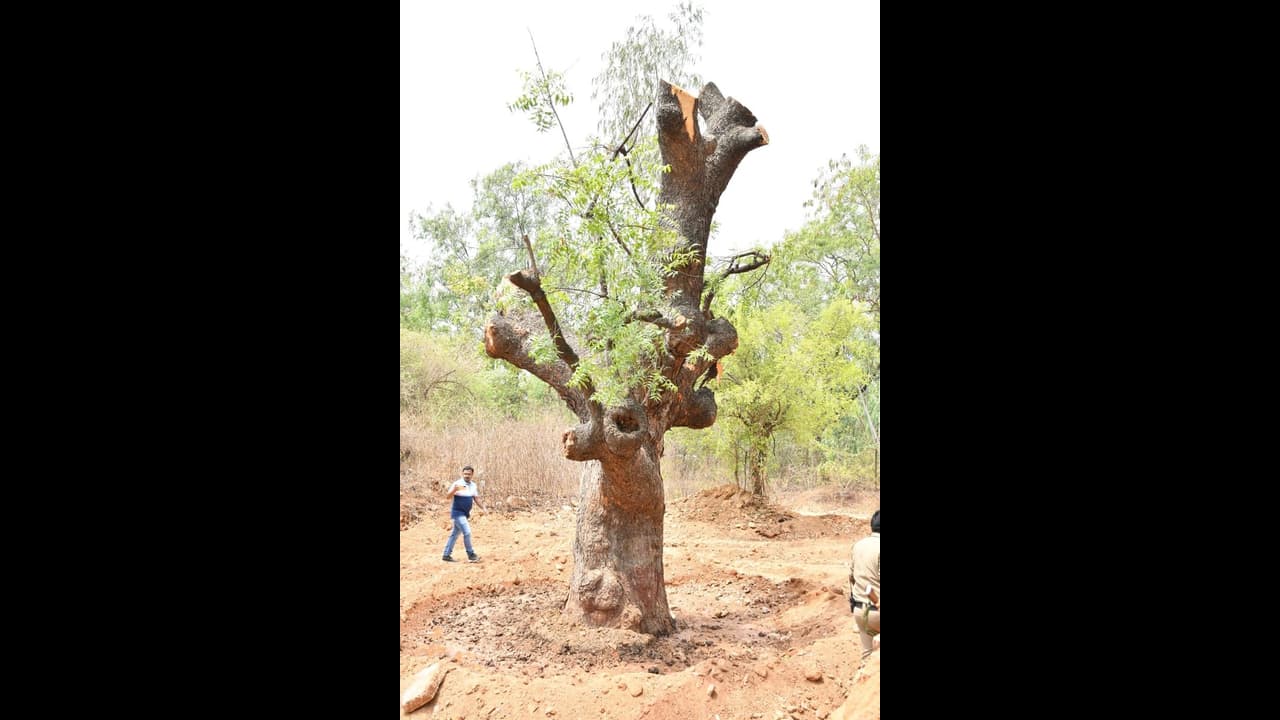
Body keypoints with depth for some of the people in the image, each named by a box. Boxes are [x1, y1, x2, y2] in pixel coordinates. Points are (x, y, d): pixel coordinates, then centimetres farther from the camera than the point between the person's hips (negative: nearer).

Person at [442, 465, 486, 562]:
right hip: (458, 512, -8)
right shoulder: (457, 484, -15)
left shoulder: (473, 485, 6)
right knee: (467, 532, -13)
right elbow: (448, 496, -21)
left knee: (455, 534, 12)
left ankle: (447, 555, 19)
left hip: (466, 514, 8)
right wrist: (454, 490, -40)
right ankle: (471, 555, -3)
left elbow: (476, 498, 16)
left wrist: (483, 508, 5)